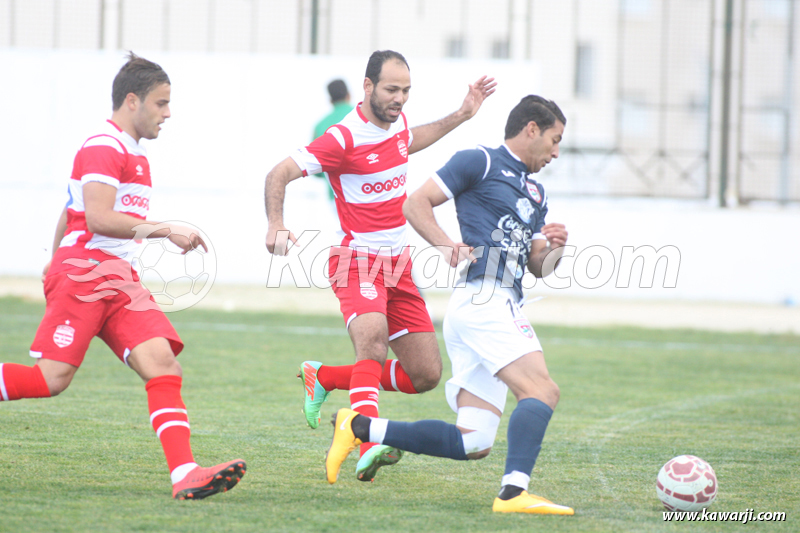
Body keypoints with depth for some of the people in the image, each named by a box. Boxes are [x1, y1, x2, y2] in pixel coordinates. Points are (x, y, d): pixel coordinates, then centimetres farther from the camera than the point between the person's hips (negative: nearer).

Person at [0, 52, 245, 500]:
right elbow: (97, 218, -21)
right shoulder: (103, 147, -8)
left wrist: (56, 262, 38)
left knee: (164, 364, -10)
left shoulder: (135, 154, 22)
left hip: (120, 281, 9)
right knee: (51, 379, -15)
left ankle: (185, 475, -22)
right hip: (83, 274, -9)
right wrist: (163, 230, -22)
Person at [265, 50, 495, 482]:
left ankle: (323, 378, 22)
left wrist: (460, 116, 29)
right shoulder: (344, 139, -17)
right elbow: (279, 174, -18)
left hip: (397, 263, 8)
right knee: (373, 338, -36)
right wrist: (276, 226, -34)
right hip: (357, 259, -8)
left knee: (425, 376, 4)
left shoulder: (396, 122, 6)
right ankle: (368, 449, -50)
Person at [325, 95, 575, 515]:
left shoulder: (535, 194, 27)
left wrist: (554, 248, 4)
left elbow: (538, 268, 27)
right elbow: (415, 204, -1)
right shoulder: (481, 162, 3)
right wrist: (447, 246, -16)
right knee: (542, 391, -23)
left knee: (472, 445, 2)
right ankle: (513, 493, -34)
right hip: (483, 296, -9)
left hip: (498, 306, 9)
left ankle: (360, 428, 9)